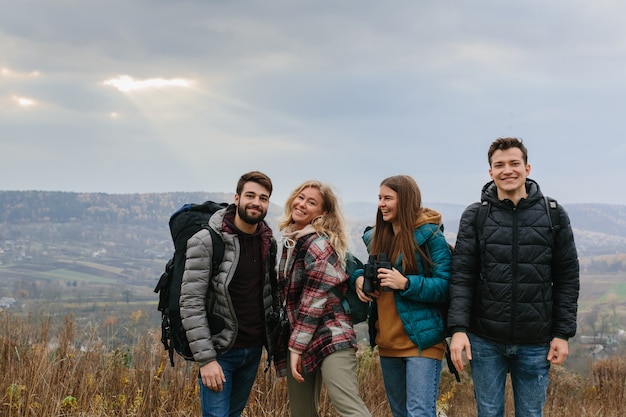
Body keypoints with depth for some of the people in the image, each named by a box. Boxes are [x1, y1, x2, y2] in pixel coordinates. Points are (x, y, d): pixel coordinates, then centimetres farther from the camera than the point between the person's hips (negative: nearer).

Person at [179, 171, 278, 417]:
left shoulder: (267, 242, 5)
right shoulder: (206, 241, -14)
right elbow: (191, 304, -17)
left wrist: (273, 343, 9)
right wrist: (205, 358, -20)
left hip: (253, 350, 6)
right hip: (220, 350, -6)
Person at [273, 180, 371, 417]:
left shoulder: (319, 244, -12)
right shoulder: (290, 239, 14)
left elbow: (313, 301, -17)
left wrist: (296, 346, -16)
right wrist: (291, 346, 18)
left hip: (330, 338, -9)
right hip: (299, 338, 9)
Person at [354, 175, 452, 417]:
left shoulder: (429, 235, -10)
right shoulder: (375, 237, 11)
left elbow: (445, 286, -14)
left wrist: (406, 283, -25)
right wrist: (359, 279, 1)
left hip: (420, 340, -8)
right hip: (387, 340, 8)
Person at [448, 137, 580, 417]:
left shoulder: (554, 215, 1)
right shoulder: (474, 216, -1)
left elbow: (567, 278, 3)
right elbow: (462, 276, -4)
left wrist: (563, 333, -1)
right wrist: (458, 328, -14)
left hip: (536, 343, 0)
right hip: (486, 341, 0)